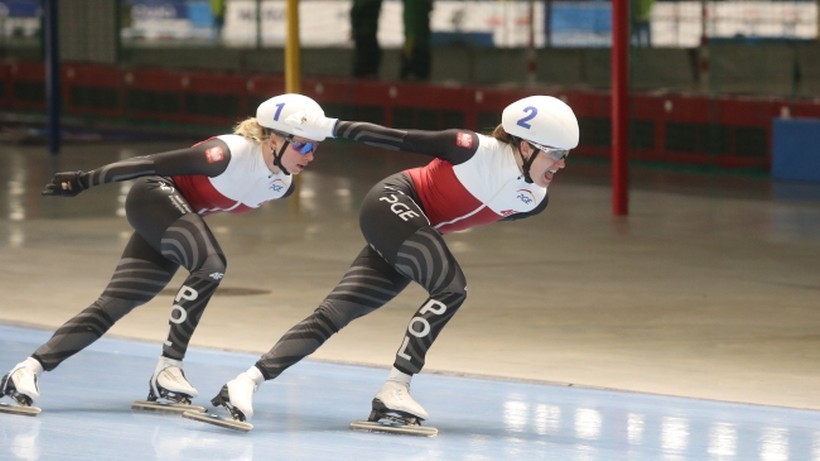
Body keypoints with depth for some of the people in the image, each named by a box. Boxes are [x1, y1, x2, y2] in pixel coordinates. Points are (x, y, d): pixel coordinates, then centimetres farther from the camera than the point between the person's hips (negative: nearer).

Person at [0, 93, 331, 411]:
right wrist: (84, 181, -21)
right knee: (212, 265, -27)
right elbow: (153, 163, -23)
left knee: (112, 306, -1)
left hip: (179, 217, 8)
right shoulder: (231, 153, -27)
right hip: (155, 196, -8)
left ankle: (28, 370, -5)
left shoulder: (282, 187, -4)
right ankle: (167, 371, -24)